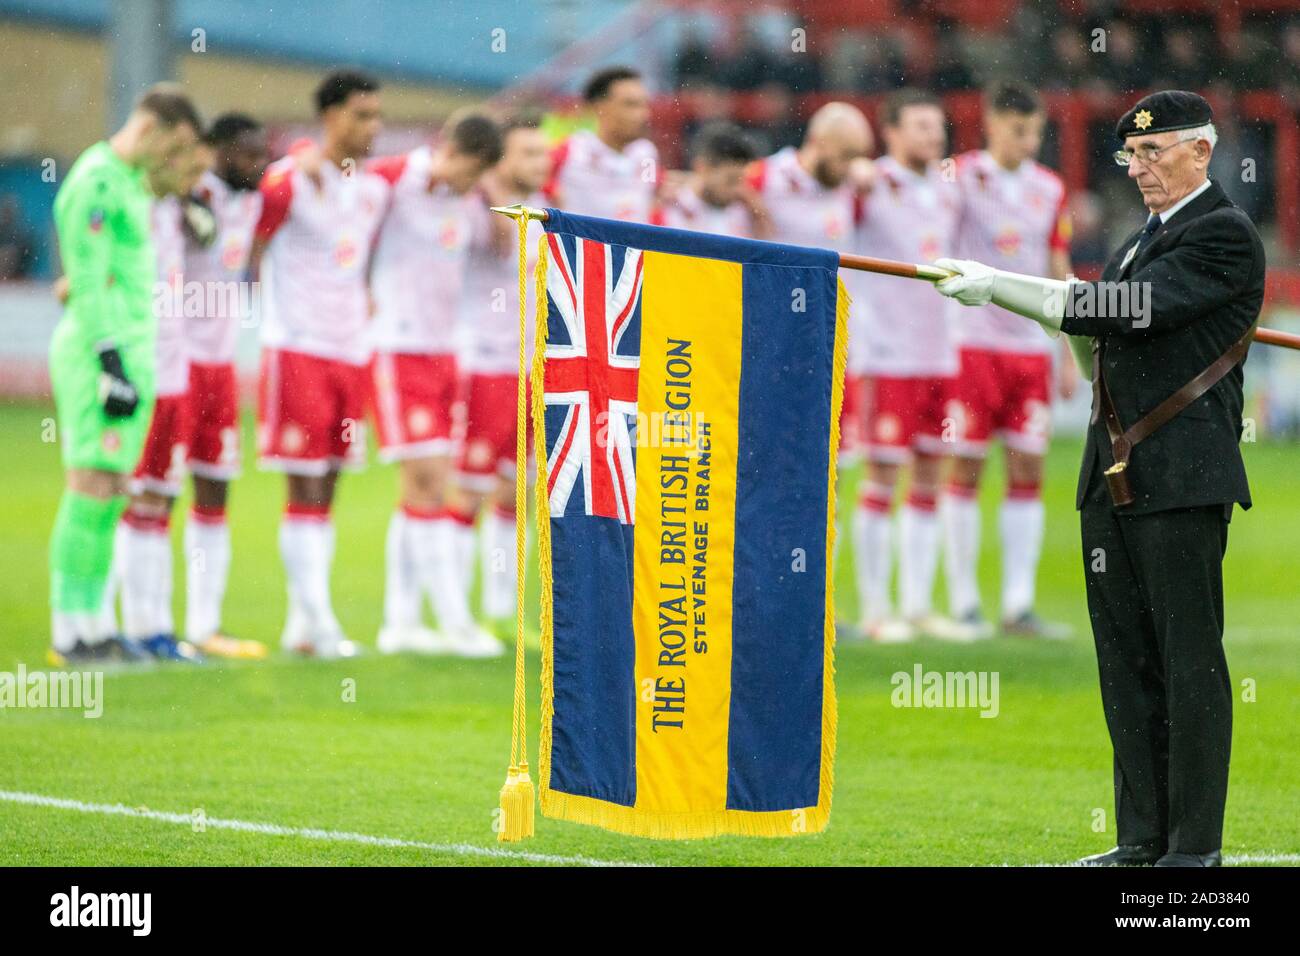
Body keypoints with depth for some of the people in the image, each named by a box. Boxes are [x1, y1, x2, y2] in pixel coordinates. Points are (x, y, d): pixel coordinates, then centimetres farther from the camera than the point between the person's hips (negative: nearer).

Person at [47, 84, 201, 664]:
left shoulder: (133, 181, 18)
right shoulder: (95, 181, -13)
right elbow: (89, 281, -17)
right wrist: (112, 365, -20)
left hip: (133, 349, 10)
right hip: (100, 350, -10)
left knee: (111, 495, 8)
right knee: (91, 490, -10)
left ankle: (92, 625, 10)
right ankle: (68, 631, -8)